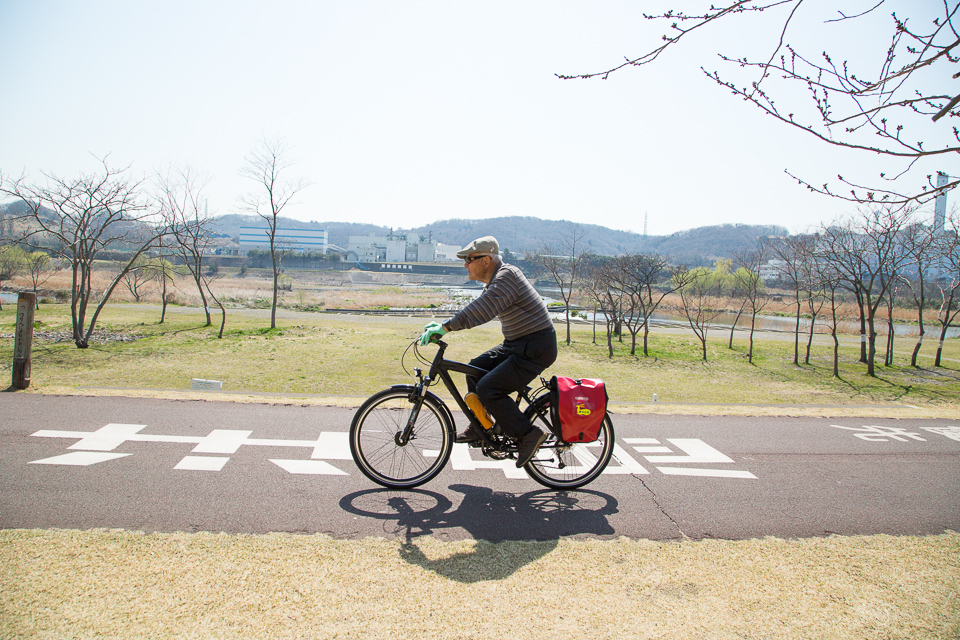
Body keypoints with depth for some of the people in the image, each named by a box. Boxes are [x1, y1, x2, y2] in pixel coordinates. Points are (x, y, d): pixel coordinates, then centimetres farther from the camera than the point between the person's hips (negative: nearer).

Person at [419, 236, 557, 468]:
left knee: (488, 388, -17)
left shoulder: (506, 276, -19)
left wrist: (445, 327, -32)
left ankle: (528, 435, -5)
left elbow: (481, 311, -30)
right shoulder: (496, 280, 13)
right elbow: (478, 310, 14)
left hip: (536, 348, -10)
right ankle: (478, 428, 18)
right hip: (517, 344, 10)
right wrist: (442, 326, 5)